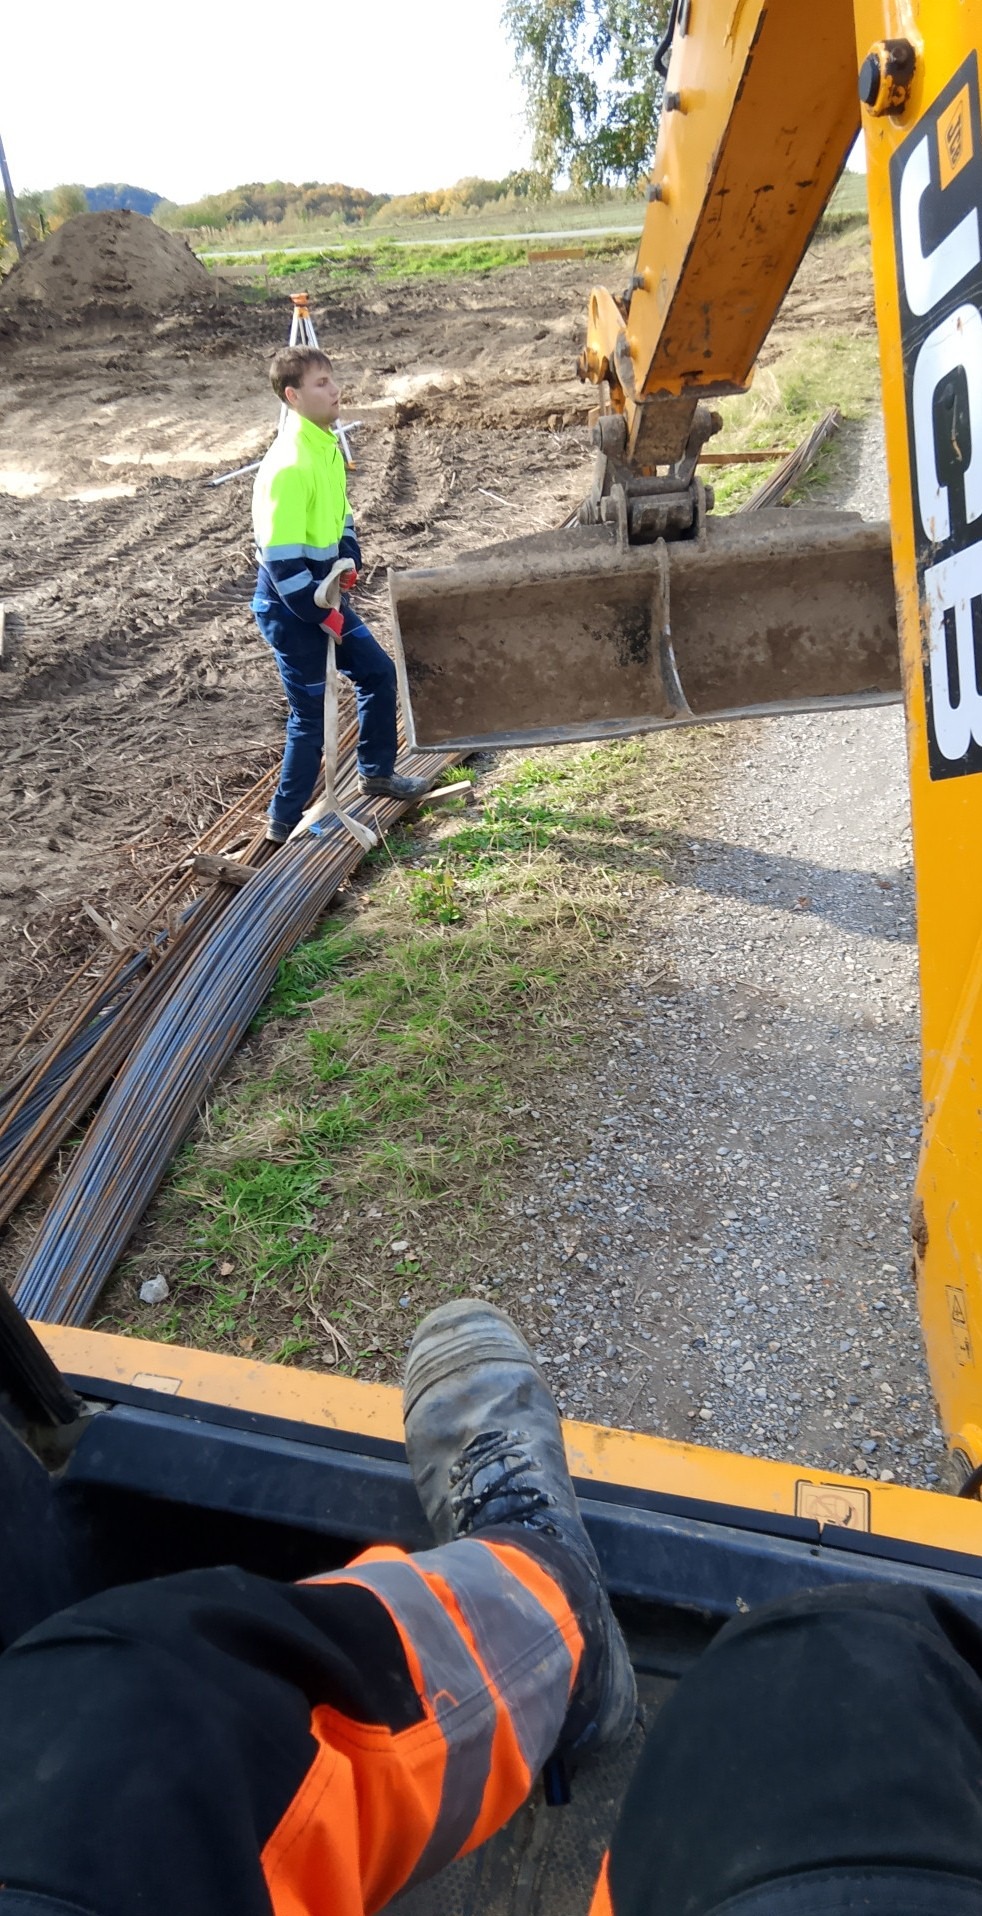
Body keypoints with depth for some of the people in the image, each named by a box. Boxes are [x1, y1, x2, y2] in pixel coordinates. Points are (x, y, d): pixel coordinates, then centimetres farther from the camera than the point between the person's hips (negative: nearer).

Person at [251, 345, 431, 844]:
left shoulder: (327, 444, 6)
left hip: (322, 592, 9)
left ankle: (377, 773, 36)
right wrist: (321, 612, -20)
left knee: (379, 673, 17)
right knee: (310, 715, -1)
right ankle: (284, 823, 13)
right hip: (290, 605, -9)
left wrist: (348, 563, 1)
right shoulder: (288, 466, -25)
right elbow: (281, 559, -27)